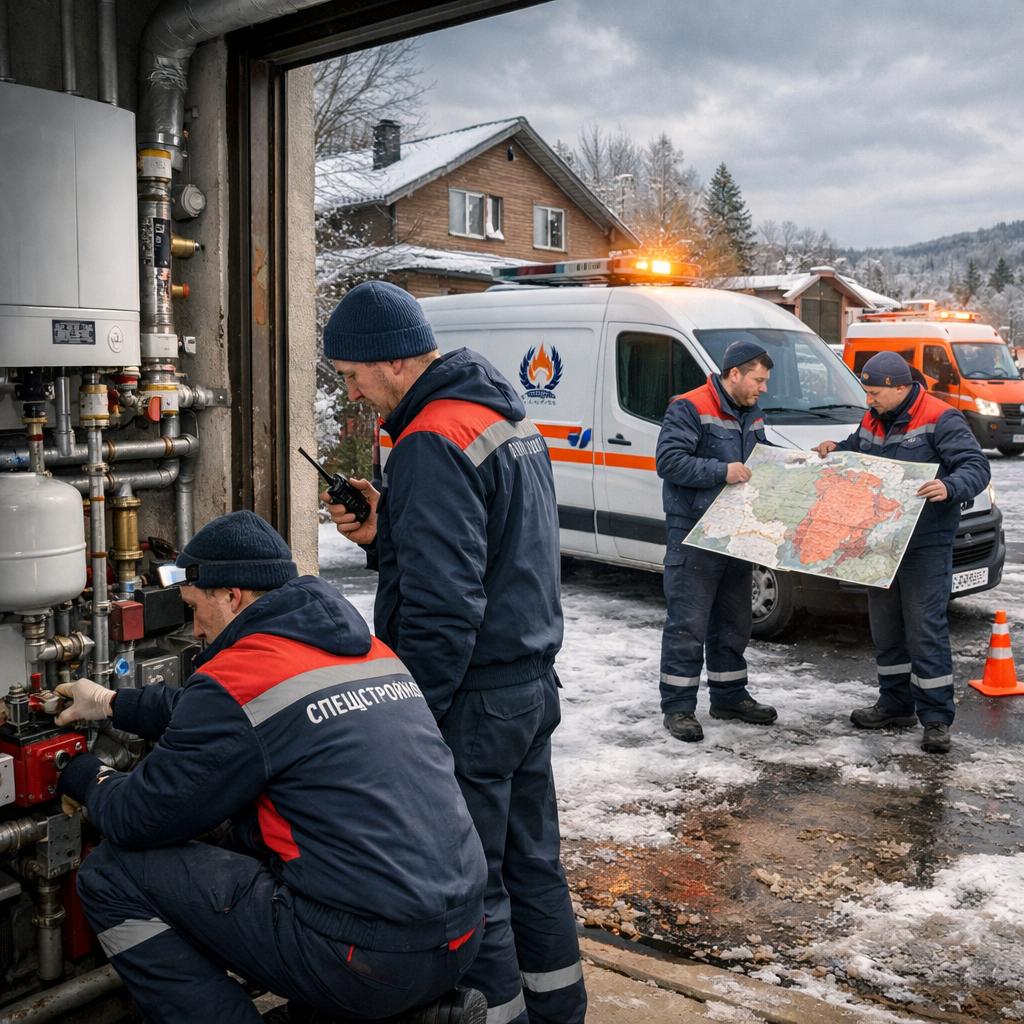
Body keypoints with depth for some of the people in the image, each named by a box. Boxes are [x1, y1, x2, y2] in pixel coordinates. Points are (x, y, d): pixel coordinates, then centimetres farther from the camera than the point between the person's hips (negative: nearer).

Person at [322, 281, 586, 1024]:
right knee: (532, 864, 20)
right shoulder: (508, 416, 12)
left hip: (473, 699, -10)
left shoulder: (434, 442, -19)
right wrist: (385, 531, 6)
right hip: (534, 682, 10)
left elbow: (441, 606, -24)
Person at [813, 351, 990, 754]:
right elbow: (857, 450, 29)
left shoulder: (940, 419, -12)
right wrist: (836, 450, 7)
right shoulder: (872, 420, 11)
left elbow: (977, 466, -17)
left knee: (925, 630, -7)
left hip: (926, 544, -8)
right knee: (885, 627, 15)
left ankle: (936, 718, 2)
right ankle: (896, 704, 28)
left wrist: (950, 487, -38)